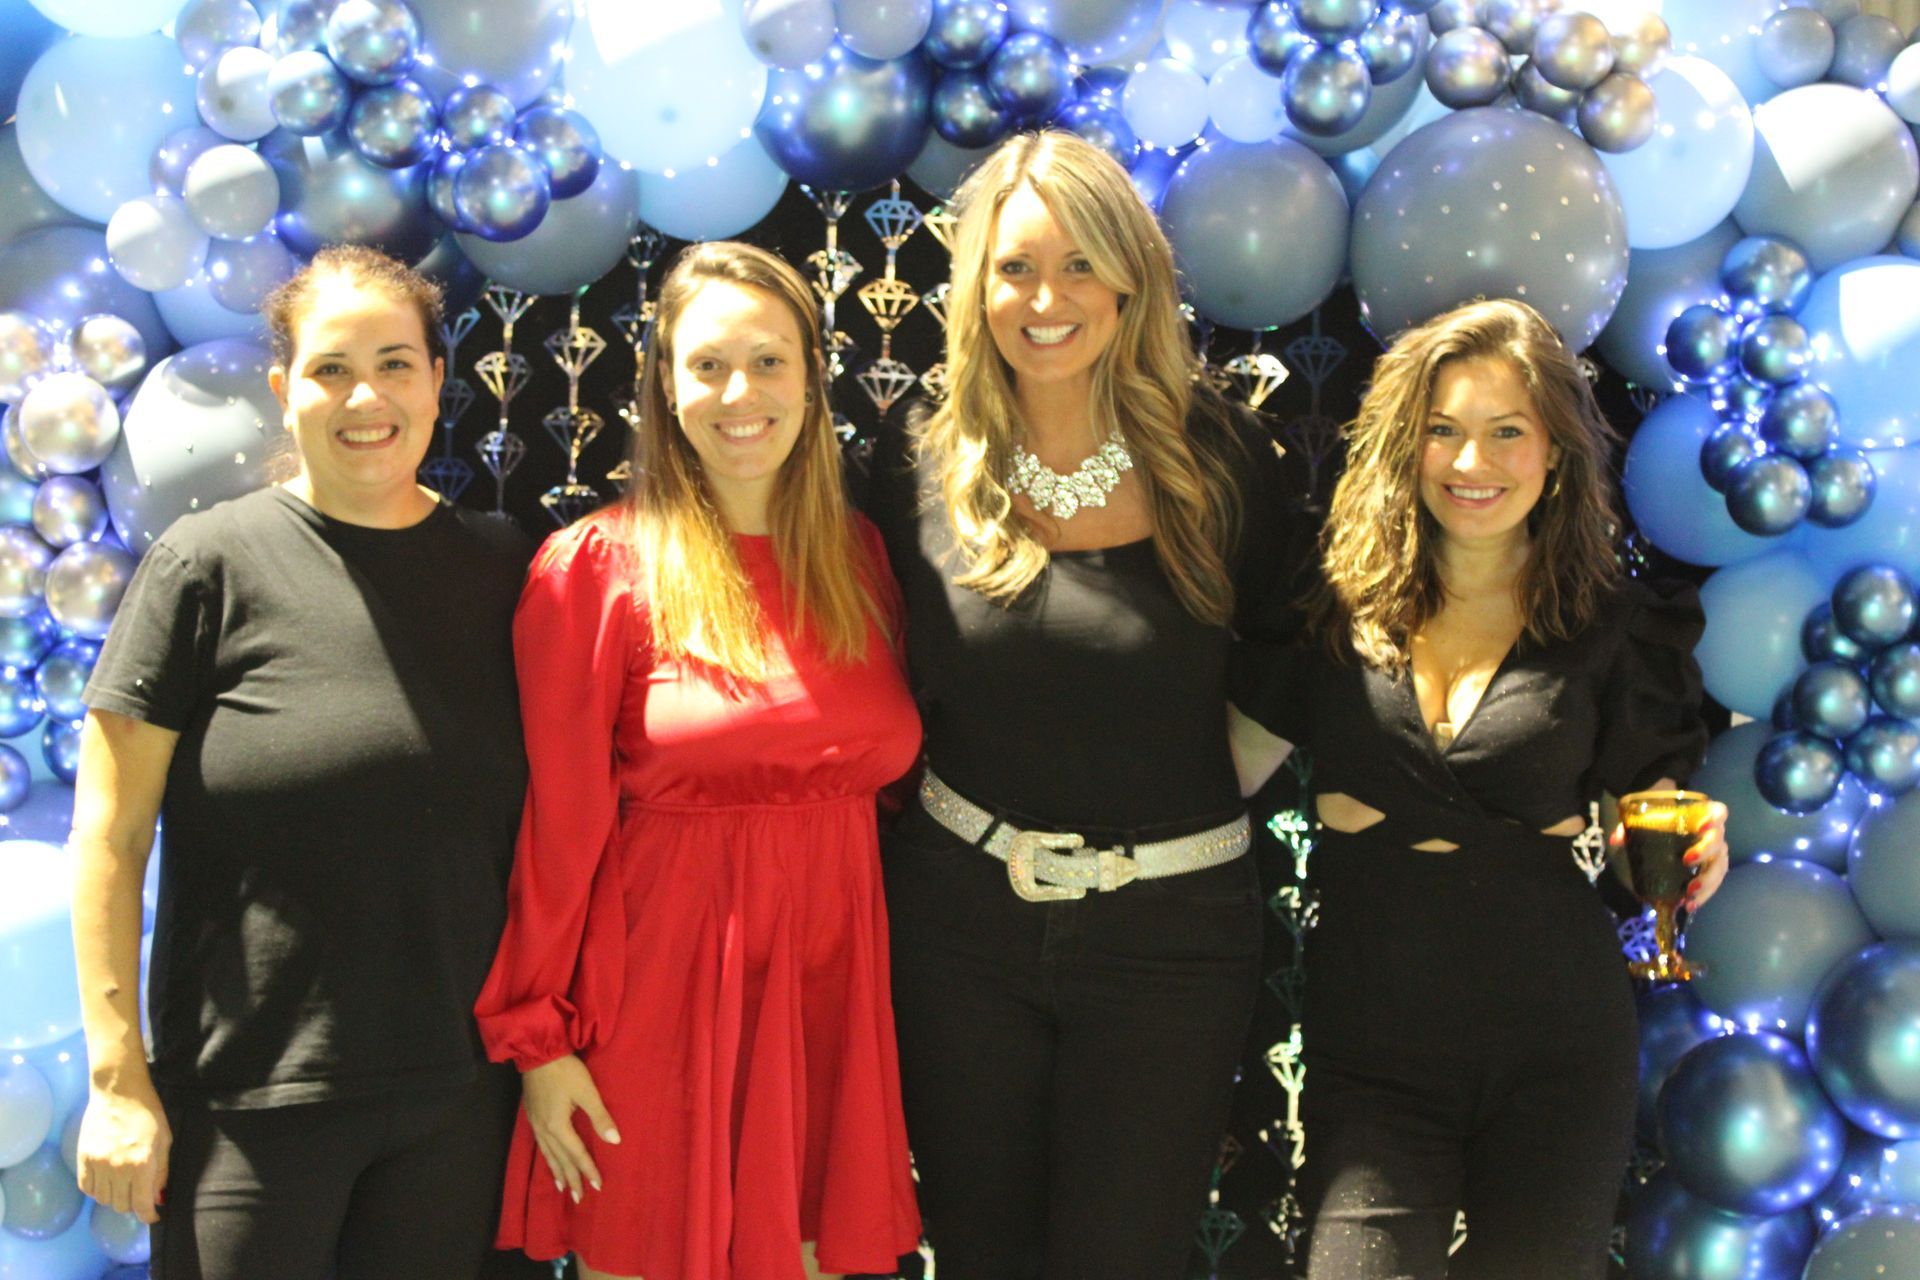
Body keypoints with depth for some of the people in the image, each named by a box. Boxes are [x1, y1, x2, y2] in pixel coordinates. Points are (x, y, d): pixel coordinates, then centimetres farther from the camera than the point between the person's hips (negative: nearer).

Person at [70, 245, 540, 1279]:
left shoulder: (500, 568, 5)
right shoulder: (209, 564, -6)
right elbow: (110, 836, -6)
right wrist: (117, 1079, -9)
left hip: (458, 1089, 3)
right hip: (250, 1101, -3)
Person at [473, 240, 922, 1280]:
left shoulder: (858, 554, 8)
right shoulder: (595, 566, -6)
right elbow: (556, 824, -6)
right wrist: (538, 1038, -6)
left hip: (832, 986, 4)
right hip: (663, 986, -4)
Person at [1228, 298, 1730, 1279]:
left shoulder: (1615, 627, 2)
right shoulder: (1336, 605, 0)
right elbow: (1230, 768, 1)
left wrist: (1690, 849, -10)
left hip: (1555, 1049, 1)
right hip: (1368, 1043, -1)